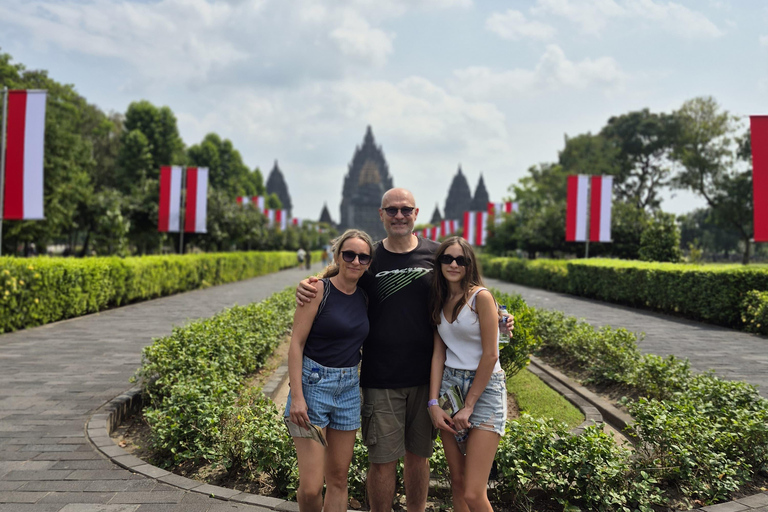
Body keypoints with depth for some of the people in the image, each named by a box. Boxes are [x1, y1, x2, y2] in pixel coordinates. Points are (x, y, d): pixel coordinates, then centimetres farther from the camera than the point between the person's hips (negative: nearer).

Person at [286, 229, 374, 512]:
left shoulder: (364, 297, 7)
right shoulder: (319, 289, -9)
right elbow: (296, 343, -11)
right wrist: (296, 395, -17)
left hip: (349, 388, 6)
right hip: (313, 384, -5)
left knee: (338, 478, 12)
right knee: (310, 487, -7)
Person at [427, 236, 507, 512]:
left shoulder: (481, 296, -11)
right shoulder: (441, 300, 10)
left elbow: (490, 355, -13)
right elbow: (438, 353, 7)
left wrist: (469, 405, -10)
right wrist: (434, 403, -3)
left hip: (484, 388, -6)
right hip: (449, 385, 6)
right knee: (457, 482, 10)